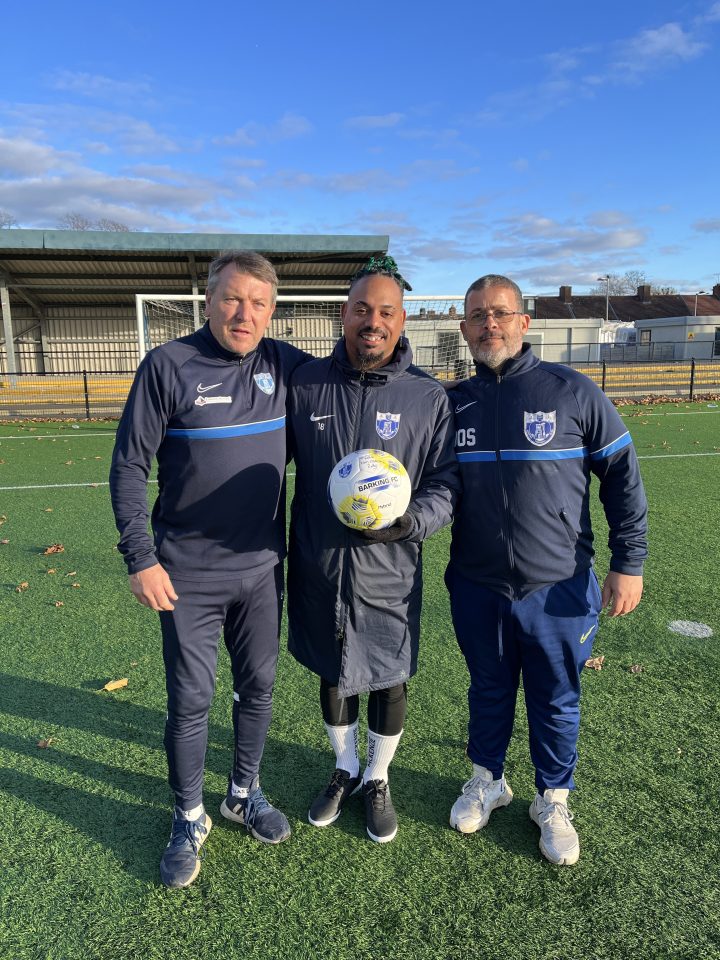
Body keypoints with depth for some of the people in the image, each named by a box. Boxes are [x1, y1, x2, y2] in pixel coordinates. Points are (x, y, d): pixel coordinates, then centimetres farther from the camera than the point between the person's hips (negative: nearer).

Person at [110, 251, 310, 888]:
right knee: (190, 699, 7)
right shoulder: (169, 365, -10)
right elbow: (129, 467, -7)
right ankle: (189, 820, 31)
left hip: (262, 567, 4)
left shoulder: (284, 365, 0)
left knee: (259, 686, 16)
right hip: (188, 573, -3)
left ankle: (245, 793, 40)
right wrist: (140, 559, -11)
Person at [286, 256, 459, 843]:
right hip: (318, 571, 2)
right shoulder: (305, 384, -3)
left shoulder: (428, 396, -6)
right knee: (332, 675, 19)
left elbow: (445, 483, -3)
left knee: (389, 680, 14)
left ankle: (378, 780, 42)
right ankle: (346, 768, 46)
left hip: (389, 575, -1)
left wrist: (409, 522, -22)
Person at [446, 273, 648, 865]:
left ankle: (553, 802, 37)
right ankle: (487, 781, 43)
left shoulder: (573, 392, -7)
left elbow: (623, 476, -3)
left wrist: (629, 563, -6)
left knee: (557, 702, 14)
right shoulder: (453, 403, 2)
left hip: (559, 589, -2)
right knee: (488, 692, 20)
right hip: (477, 589, 2)